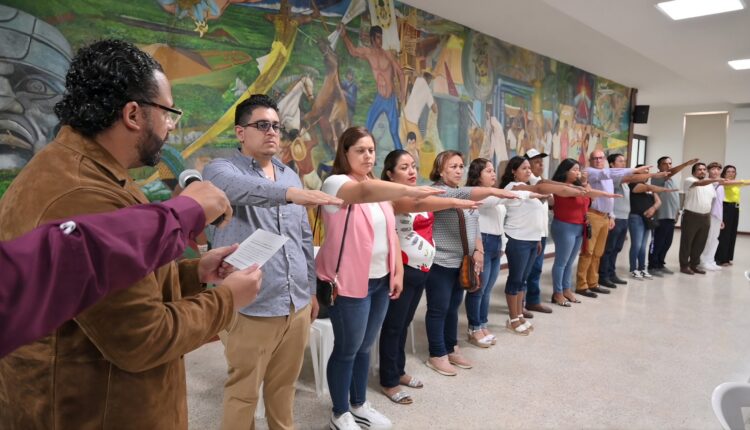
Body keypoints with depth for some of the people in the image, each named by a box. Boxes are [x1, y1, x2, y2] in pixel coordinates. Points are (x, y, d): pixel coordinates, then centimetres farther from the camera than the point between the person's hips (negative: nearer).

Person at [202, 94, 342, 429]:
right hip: (251, 308, -5)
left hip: (297, 305, 5)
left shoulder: (290, 175, 12)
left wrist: (311, 288, 17)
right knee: (243, 393, 10)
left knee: (284, 386, 20)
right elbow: (237, 188, -33)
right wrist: (289, 193, -47)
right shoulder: (221, 170, -6)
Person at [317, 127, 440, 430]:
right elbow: (364, 191, -35)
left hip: (380, 280, 7)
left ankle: (359, 405, 36)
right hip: (349, 282, -7)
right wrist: (409, 191, -49)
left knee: (364, 347, 19)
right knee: (347, 348, 6)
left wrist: (398, 271, 6)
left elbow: (390, 232, 13)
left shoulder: (379, 190, 12)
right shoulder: (335, 183, -13)